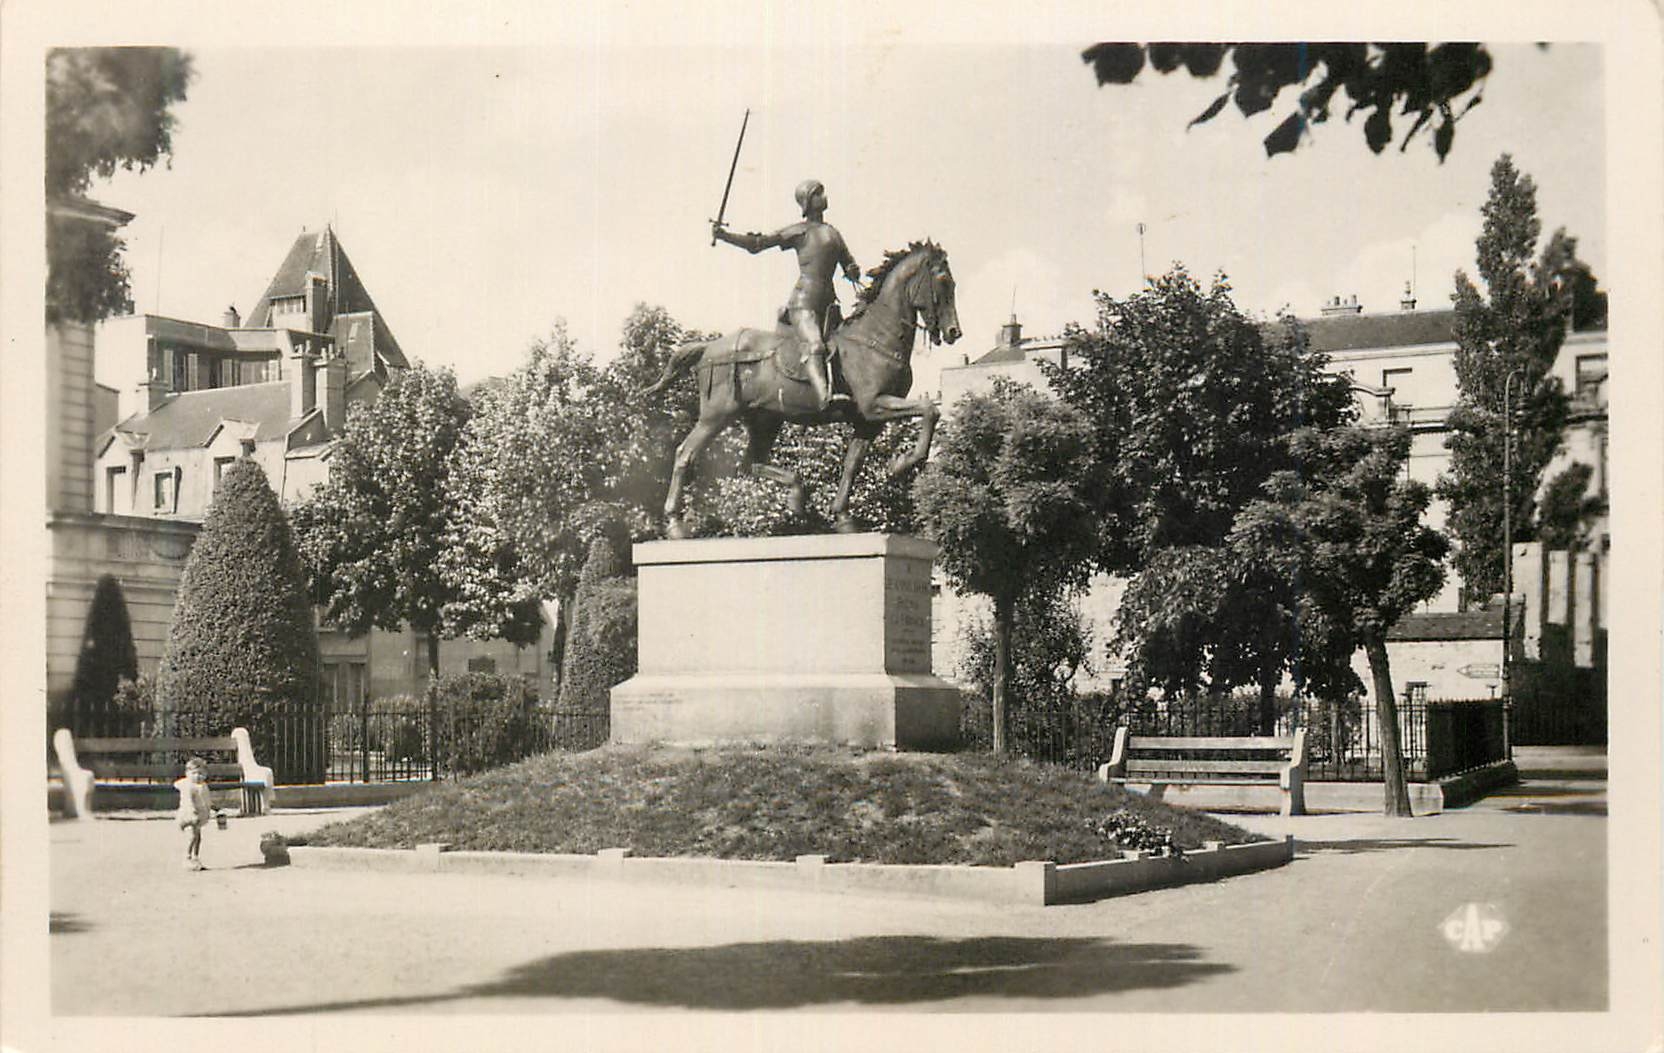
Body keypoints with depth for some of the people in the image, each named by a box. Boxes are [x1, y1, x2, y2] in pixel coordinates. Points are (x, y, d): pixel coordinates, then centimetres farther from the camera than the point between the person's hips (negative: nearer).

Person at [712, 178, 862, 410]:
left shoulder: (833, 232, 24)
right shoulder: (798, 231, 6)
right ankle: (825, 398, -46)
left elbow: (850, 266, 30)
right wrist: (724, 235, -8)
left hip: (828, 302, 8)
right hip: (804, 301, -8)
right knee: (814, 346, -28)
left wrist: (854, 272, 4)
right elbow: (756, 244, 3)